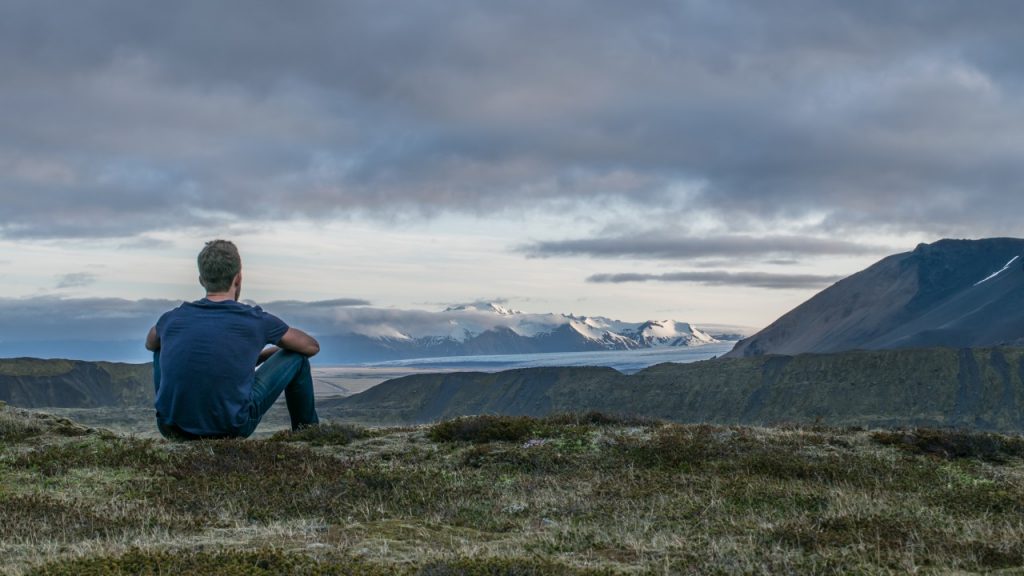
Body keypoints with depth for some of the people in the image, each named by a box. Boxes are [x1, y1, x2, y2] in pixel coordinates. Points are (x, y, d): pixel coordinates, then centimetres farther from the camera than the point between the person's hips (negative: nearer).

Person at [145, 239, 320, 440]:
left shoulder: (172, 319, 4)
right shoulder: (256, 321, -4)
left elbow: (149, 344, 30)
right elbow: (312, 346, 14)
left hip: (172, 430, 3)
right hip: (231, 429, -3)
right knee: (296, 358, 13)